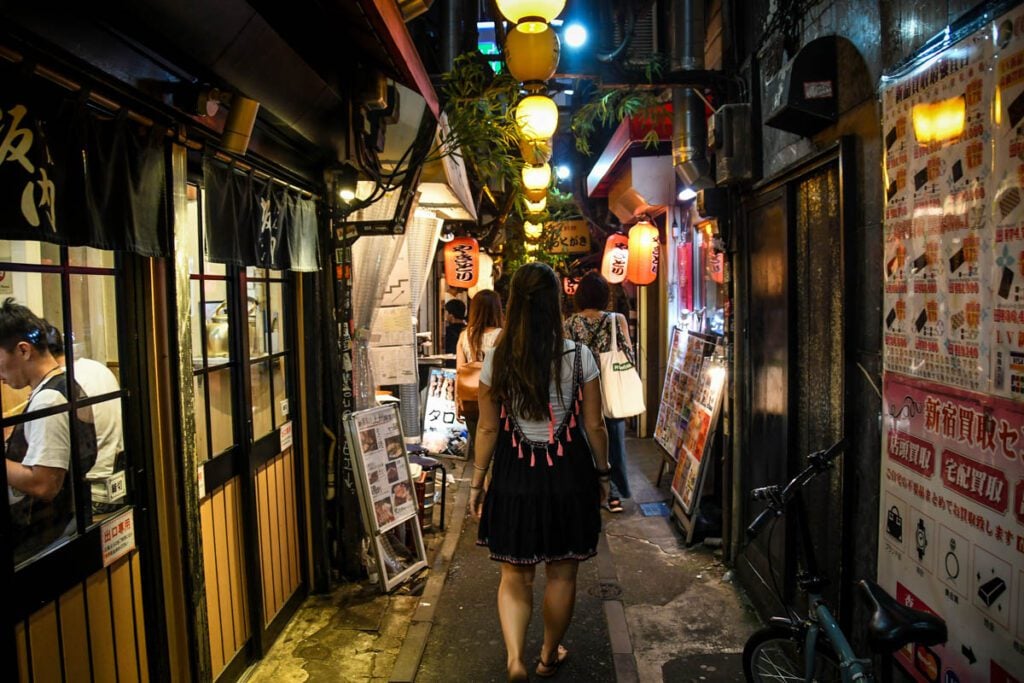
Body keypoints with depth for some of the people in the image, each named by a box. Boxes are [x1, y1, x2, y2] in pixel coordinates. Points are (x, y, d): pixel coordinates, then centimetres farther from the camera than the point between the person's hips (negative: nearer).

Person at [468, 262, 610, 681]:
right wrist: (602, 473, 11)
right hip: (567, 474, 0)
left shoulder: (496, 360, -8)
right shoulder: (579, 357, -9)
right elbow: (594, 425, -3)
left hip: (515, 475, 0)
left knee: (514, 574, 15)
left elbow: (487, 429, -3)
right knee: (561, 574, 18)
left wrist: (477, 482, 7)